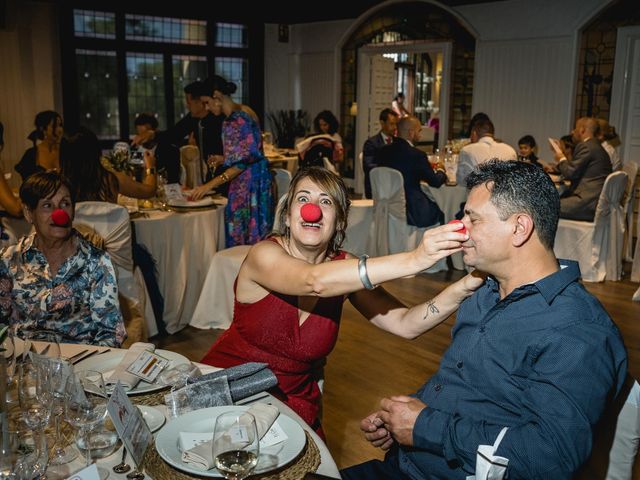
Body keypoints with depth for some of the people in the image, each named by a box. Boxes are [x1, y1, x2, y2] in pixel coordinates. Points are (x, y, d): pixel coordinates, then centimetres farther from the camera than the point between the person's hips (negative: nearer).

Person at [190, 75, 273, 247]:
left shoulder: (238, 119, -16)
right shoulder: (231, 119, 13)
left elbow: (243, 161, -19)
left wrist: (210, 185, -20)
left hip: (251, 183, -9)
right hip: (241, 183, 9)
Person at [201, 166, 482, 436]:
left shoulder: (345, 269, -5)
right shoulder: (264, 254, -19)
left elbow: (404, 324, -15)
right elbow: (316, 281, -40)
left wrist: (463, 287, -31)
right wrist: (414, 260, -47)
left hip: (294, 403, 4)